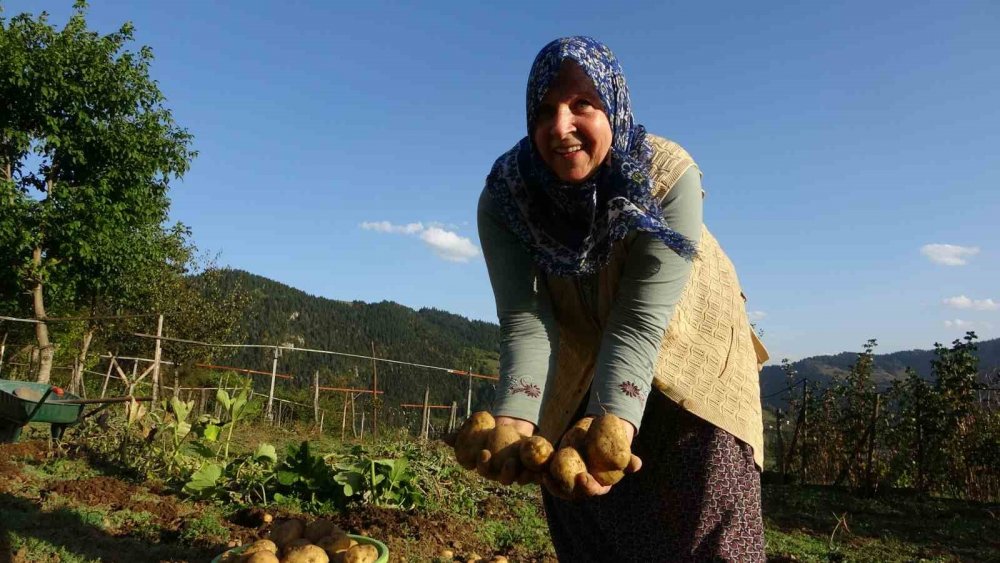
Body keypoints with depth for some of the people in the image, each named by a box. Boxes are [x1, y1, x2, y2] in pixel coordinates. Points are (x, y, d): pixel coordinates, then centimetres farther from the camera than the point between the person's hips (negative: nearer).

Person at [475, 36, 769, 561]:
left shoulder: (670, 175, -29)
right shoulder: (503, 196, -22)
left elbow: (640, 322, -33)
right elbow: (525, 320, -29)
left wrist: (615, 423, -48)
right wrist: (515, 418, -46)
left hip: (690, 352, -2)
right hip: (578, 367, 2)